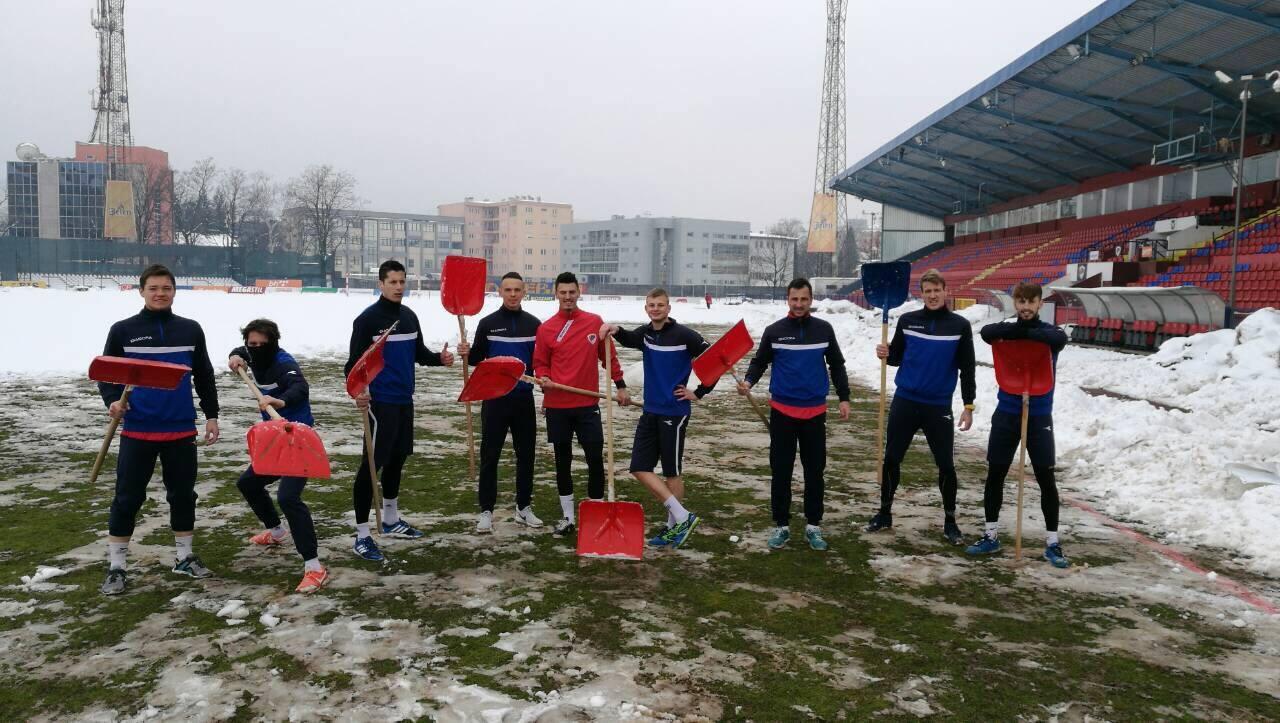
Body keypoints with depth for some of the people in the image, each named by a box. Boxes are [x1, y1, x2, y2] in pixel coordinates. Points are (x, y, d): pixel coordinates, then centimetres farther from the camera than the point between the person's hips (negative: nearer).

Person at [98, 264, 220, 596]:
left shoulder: (190, 330, 4)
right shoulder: (123, 330, -1)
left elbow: (204, 376, 12)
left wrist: (211, 415, 11)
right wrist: (112, 400, -13)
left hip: (181, 430, 2)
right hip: (137, 431, -2)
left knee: (183, 494, 12)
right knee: (127, 499, 2)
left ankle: (184, 557, 27)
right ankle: (115, 567, 15)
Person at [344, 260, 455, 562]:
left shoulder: (410, 316, 9)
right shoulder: (368, 319, -11)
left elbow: (419, 353, 17)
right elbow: (355, 360, -14)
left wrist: (439, 358, -4)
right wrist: (358, 390, -31)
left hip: (405, 400, 8)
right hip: (380, 401, -7)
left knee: (398, 458, 18)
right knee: (373, 462, -7)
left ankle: (391, 520, 35)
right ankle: (362, 535, -1)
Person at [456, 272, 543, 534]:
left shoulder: (533, 324, 4)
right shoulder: (488, 323, -1)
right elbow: (477, 358, 4)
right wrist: (467, 353, -17)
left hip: (524, 398, 2)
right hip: (494, 397, -2)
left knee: (526, 455, 9)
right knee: (489, 456, 1)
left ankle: (523, 507, 21)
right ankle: (486, 511, 10)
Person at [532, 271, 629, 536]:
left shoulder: (595, 322, 3)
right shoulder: (546, 328, 1)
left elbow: (608, 356, 10)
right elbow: (540, 363, 7)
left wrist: (620, 385, 7)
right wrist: (543, 378, -13)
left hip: (588, 405, 0)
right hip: (556, 407, 0)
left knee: (595, 460, -1)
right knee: (562, 461, 10)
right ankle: (567, 517, 21)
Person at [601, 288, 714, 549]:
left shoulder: (684, 335, -11)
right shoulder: (645, 333, 7)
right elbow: (629, 339, -15)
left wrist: (699, 392, -7)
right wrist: (615, 330, -35)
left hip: (674, 412, -7)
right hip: (650, 411, 7)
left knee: (671, 472, 2)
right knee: (639, 467, 3)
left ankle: (674, 525, 15)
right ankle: (682, 517, 9)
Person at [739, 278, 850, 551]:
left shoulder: (824, 329, 1)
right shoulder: (774, 331, -3)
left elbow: (837, 365, 10)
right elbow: (760, 362, 5)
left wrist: (844, 398, 6)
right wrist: (748, 381, -14)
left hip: (815, 412, 1)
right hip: (782, 411, -1)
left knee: (815, 471, 8)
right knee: (781, 471, 5)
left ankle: (814, 525, 19)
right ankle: (781, 525, 17)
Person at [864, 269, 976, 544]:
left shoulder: (960, 325, -3)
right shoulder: (907, 320, 0)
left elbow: (967, 368, 0)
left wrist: (969, 406, -3)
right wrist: (886, 354, -13)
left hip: (939, 406, -1)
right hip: (904, 401, 1)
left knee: (946, 465, 3)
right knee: (891, 459, 7)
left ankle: (950, 522, 19)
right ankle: (884, 513, 23)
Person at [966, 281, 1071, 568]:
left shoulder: (1048, 331, -2)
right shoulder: (1007, 330, 1)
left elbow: (1060, 339, -26)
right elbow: (987, 332, -22)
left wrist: (1026, 332, -31)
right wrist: (1017, 329, -33)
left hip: (1039, 416, -1)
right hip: (1007, 413, 2)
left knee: (1046, 479, 0)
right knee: (995, 474, 6)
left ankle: (1052, 543, 12)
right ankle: (991, 536, 20)